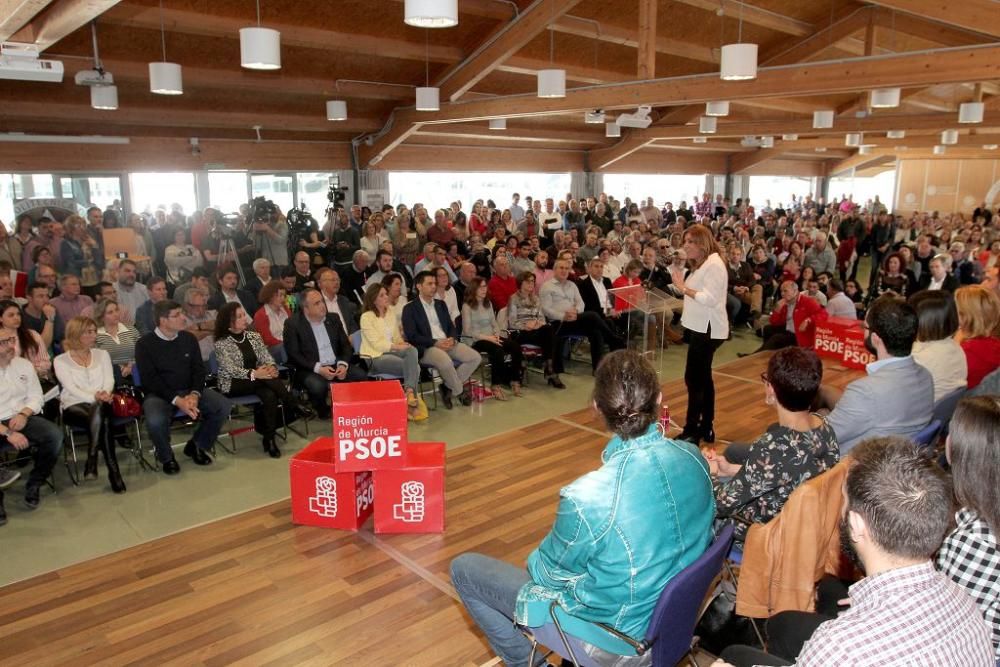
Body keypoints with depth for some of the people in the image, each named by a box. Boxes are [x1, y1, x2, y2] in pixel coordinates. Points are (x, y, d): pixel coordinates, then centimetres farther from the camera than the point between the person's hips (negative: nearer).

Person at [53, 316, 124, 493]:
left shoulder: (102, 354, 21)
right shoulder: (61, 360, 10)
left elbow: (109, 380, 8)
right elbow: (71, 388, -5)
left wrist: (104, 393, -16)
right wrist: (94, 397, -22)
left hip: (101, 404, 2)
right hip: (74, 405, -2)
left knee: (98, 410, -37)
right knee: (101, 420, -36)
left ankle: (92, 461, -34)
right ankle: (113, 470, -34)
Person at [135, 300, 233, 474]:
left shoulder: (189, 339, 6)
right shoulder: (145, 344, -6)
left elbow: (199, 369, 5)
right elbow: (150, 380, -12)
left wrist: (194, 394, -15)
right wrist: (177, 400, -23)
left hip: (189, 390, 4)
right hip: (159, 394, -4)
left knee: (224, 406, -17)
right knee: (155, 421, -35)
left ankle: (196, 446, 6)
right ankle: (166, 457, -2)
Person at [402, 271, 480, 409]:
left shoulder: (441, 304, 20)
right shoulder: (410, 308, 0)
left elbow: (451, 326, 18)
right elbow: (412, 336, -10)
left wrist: (452, 339, -6)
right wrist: (435, 343, -17)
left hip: (448, 343, 6)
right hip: (426, 348, -6)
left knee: (475, 357, -14)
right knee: (446, 362, -36)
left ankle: (448, 387, -2)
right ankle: (461, 391, -6)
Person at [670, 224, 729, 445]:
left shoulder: (714, 264, -16)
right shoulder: (702, 264, 16)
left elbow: (710, 298, -27)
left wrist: (684, 288, -26)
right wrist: (681, 285, 3)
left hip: (708, 329, -11)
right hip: (700, 327, 11)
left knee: (693, 378, -9)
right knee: (703, 378, 15)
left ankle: (691, 432, -3)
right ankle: (706, 428, 25)